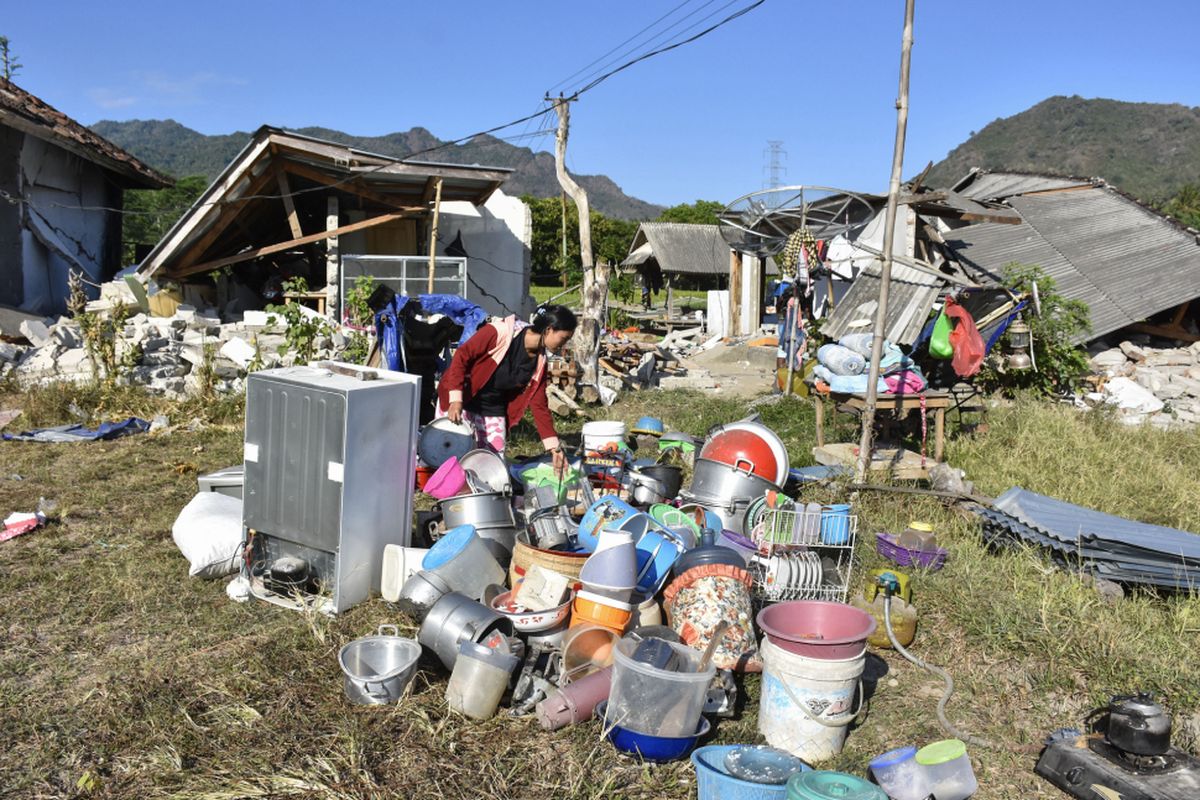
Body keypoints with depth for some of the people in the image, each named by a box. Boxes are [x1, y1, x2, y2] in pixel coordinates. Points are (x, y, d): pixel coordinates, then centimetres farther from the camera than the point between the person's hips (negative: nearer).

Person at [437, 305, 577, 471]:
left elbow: (539, 404, -1)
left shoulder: (539, 362, -4)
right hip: (457, 401, -5)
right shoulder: (500, 332, -23)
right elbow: (462, 356, -21)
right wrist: (456, 400, -29)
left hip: (493, 411, 6)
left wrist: (554, 447, -5)